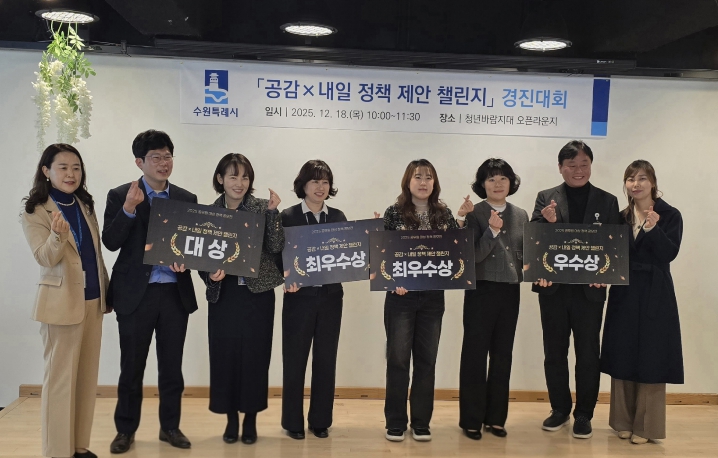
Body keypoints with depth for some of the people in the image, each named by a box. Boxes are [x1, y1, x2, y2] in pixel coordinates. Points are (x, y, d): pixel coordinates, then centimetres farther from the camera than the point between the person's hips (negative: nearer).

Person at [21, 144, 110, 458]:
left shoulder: (85, 205, 9)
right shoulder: (34, 212, -9)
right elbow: (46, 259, -19)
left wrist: (107, 291, 15)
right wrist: (58, 235, -38)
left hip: (93, 300, 6)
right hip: (62, 303, -6)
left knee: (87, 376, 12)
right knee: (61, 377, 0)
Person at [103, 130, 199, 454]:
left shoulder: (187, 199, 8)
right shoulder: (120, 196, -1)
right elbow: (111, 242, -10)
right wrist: (129, 208, -22)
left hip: (175, 293, 3)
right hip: (135, 293, -2)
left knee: (171, 365, 11)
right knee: (131, 366, 8)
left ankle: (170, 427, 25)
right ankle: (125, 429, 22)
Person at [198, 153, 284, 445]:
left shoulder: (262, 208, 0)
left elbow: (276, 248, -10)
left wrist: (272, 212, -19)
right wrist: (210, 275, -13)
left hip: (257, 293, -1)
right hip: (223, 294, 1)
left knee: (254, 355, 4)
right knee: (225, 355, 5)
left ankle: (250, 420, 18)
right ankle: (231, 419, 20)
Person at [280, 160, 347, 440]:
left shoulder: (338, 217, 9)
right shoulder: (288, 217, -1)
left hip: (331, 295, 3)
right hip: (300, 296, -3)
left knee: (326, 359, 9)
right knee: (295, 359, 5)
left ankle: (320, 421, 21)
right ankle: (293, 421, 17)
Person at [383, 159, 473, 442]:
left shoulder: (444, 214, 7)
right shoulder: (394, 213, -2)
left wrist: (462, 219, -5)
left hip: (433, 297, 3)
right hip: (402, 295, -3)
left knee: (426, 359, 8)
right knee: (398, 359, 2)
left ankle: (421, 422, 18)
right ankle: (395, 422, 13)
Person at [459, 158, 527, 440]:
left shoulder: (521, 215, 9)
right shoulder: (475, 214, -5)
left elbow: (525, 255, 14)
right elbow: (474, 255, -14)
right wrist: (492, 231, -25)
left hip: (510, 292, 5)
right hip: (481, 291, -5)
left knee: (502, 356, 11)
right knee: (475, 355, 1)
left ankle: (496, 417, 22)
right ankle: (471, 420, 11)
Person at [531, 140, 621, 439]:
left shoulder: (607, 201, 4)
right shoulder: (546, 198, 3)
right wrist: (547, 222, -22)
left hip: (589, 289, 0)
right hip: (553, 287, 1)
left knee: (588, 353, 7)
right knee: (554, 352, 11)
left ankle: (584, 415, 20)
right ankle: (560, 410, 26)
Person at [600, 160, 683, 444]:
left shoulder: (670, 215, -3)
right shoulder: (620, 217, 8)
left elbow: (670, 253, -14)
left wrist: (653, 229, -27)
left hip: (654, 296, -4)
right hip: (624, 294, 4)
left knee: (650, 358, 0)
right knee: (623, 357, 7)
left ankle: (646, 426, 9)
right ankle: (624, 421, 18)